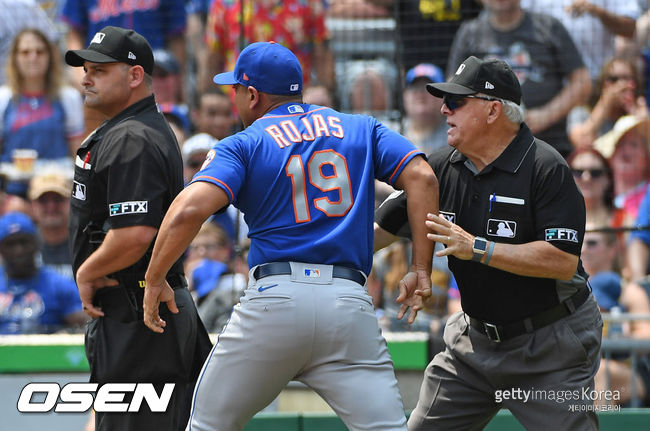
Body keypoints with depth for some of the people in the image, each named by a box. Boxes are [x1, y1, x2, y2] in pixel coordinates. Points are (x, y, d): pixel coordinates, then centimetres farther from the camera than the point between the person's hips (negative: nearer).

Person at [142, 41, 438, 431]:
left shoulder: (243, 145, 8)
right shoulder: (361, 129, 18)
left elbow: (189, 211, -8)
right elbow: (422, 178, 4)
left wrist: (154, 281, 3)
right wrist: (421, 270, 4)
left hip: (274, 300, -2)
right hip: (350, 303, 2)